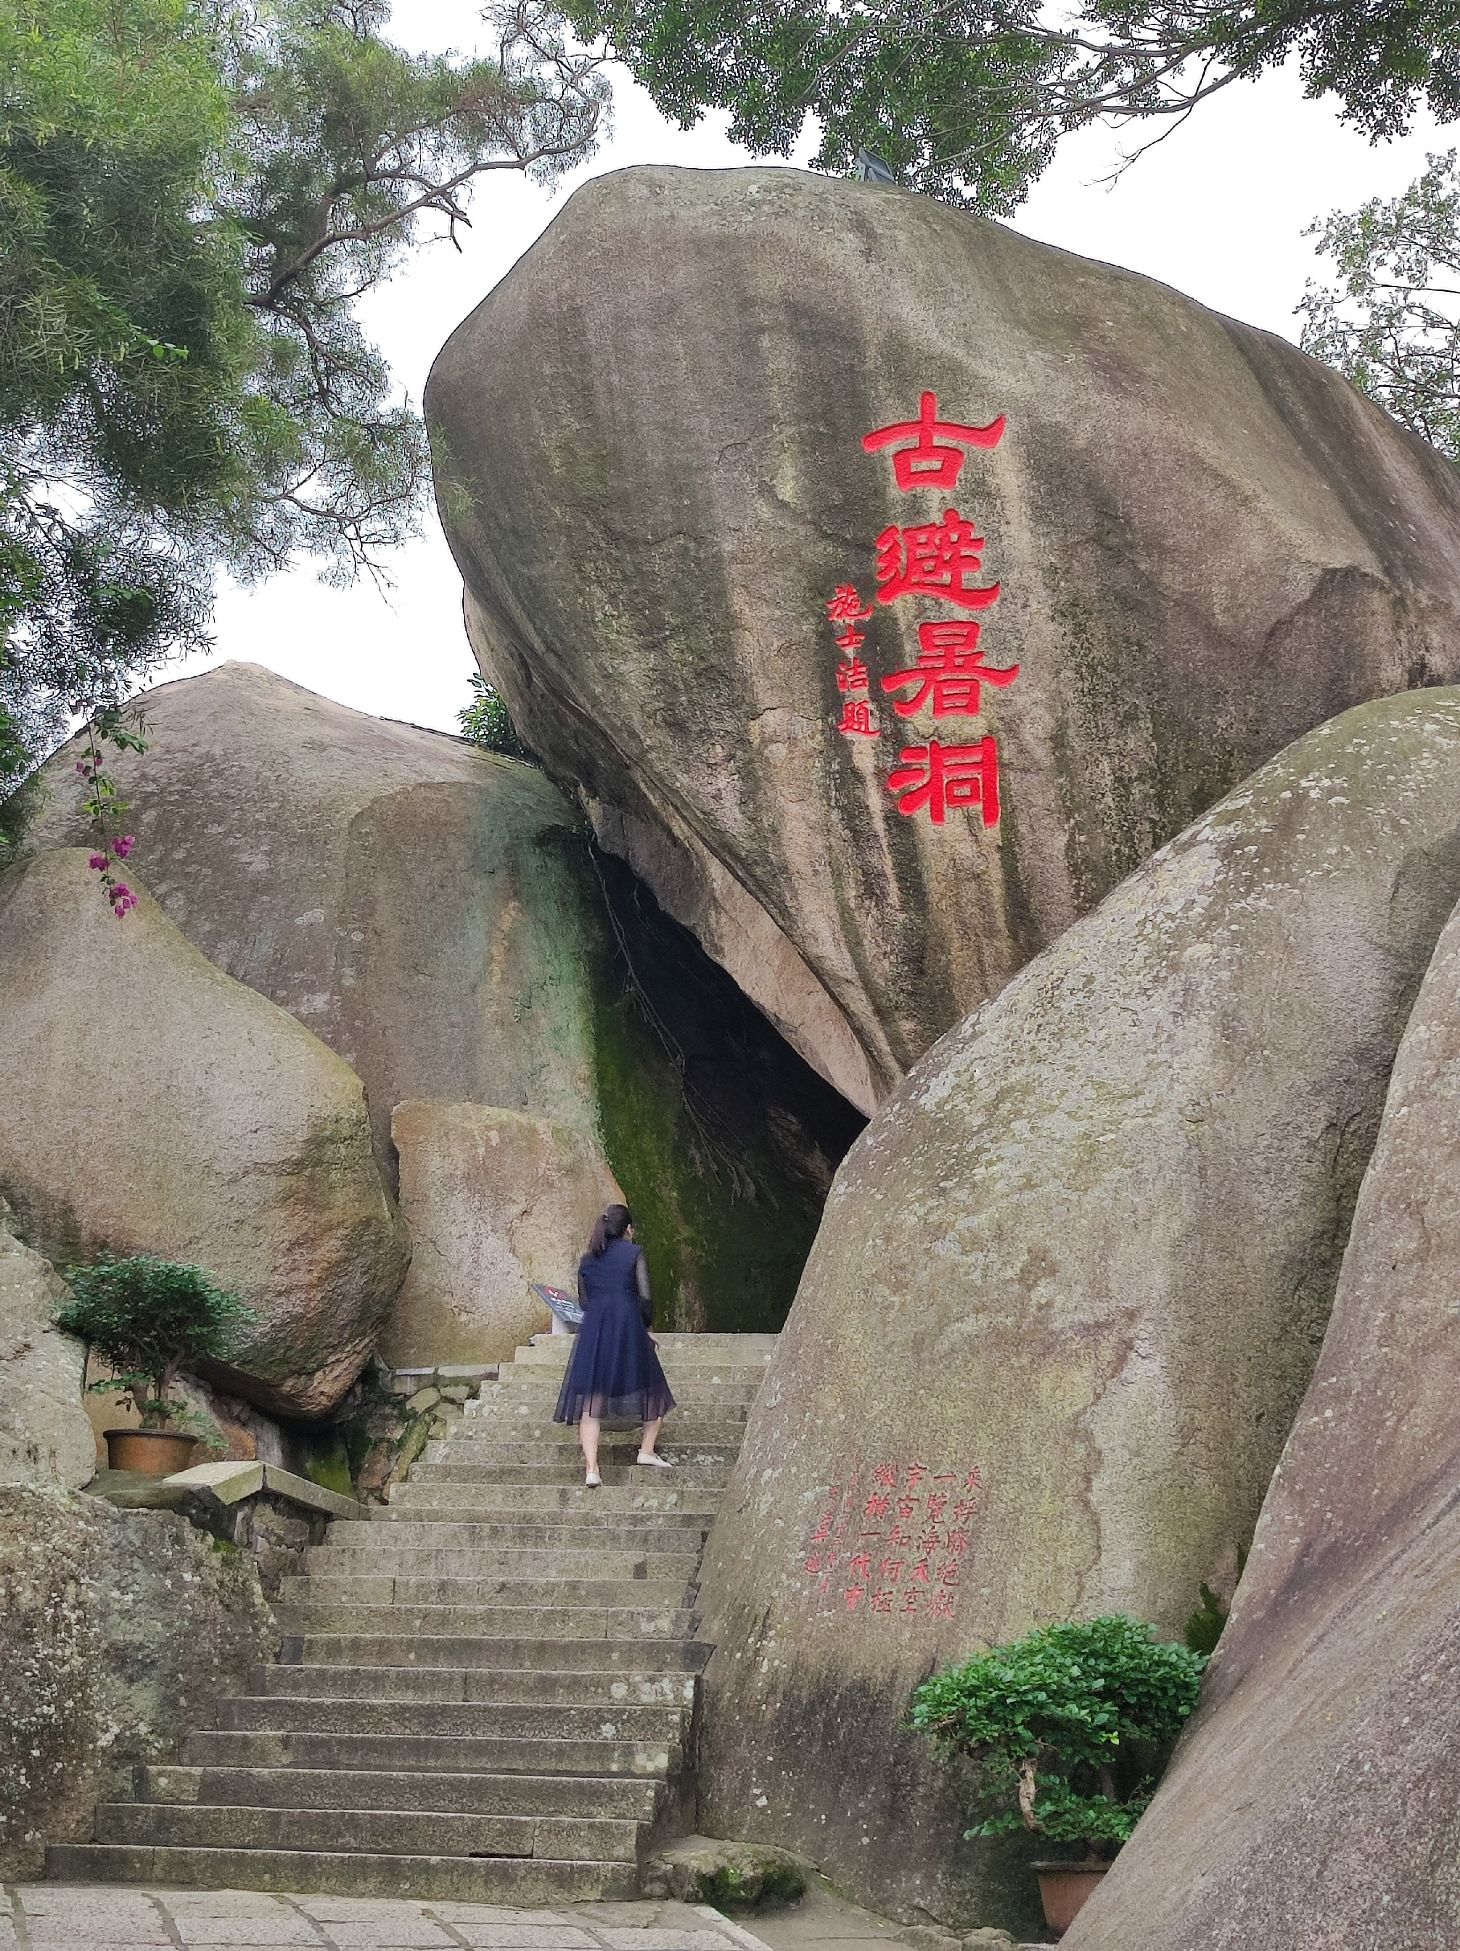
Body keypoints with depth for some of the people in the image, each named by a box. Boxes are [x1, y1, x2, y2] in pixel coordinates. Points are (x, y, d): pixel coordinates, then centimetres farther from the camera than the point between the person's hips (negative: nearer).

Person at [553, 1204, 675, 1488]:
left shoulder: (587, 1259, 15)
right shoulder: (634, 1253, 2)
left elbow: (584, 1301, 14)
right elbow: (645, 1297, -5)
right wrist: (647, 1327, 8)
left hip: (592, 1329, 3)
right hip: (628, 1328, -3)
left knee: (590, 1401, 0)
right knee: (653, 1389, 17)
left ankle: (591, 1468, -9)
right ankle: (647, 1450, 15)